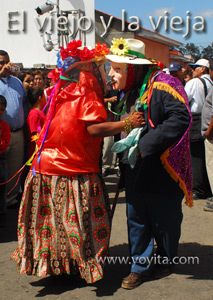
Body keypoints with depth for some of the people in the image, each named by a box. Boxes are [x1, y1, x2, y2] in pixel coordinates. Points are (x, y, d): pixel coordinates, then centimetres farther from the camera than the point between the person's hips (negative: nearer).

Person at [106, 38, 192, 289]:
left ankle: (166, 260, 35)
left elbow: (180, 118, -30)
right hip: (135, 170, 7)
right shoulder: (128, 91, 8)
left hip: (162, 170, -7)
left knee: (164, 220, 12)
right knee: (136, 219, 12)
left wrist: (145, 144, -29)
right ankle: (140, 265, 27)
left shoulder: (162, 85, -19)